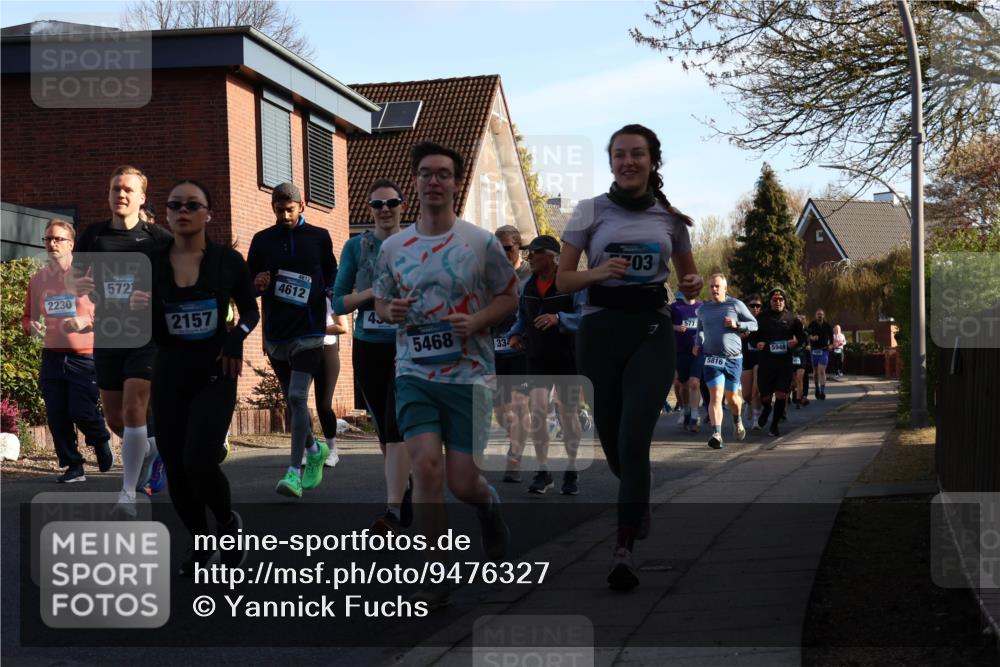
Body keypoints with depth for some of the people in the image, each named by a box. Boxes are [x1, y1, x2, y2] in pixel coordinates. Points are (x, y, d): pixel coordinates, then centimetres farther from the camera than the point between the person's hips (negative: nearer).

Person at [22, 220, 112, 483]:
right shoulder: (37, 280, 10)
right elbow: (28, 318, 18)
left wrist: (87, 321, -21)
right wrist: (31, 327, -5)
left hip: (84, 357, -4)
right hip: (52, 358, 4)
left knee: (82, 411, -9)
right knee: (57, 417, 2)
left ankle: (101, 442, 23)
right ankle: (73, 467, 14)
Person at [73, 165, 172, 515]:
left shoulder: (158, 237, -3)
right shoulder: (94, 235, 5)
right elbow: (74, 281, 12)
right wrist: (80, 285, -12)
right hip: (107, 337, 4)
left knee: (133, 410, -16)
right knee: (114, 419, 10)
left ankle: (128, 493, -9)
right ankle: (150, 445, 42)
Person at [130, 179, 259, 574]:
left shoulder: (227, 260, -5)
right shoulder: (151, 264, -1)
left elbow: (251, 310, 7)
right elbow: (150, 334, 3)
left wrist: (238, 335, -14)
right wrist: (137, 310, -19)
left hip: (215, 374, -3)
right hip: (169, 375, 3)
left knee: (199, 462, -18)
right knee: (175, 468, 5)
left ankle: (229, 523, 12)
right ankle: (200, 543, 26)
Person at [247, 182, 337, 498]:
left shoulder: (318, 237, 4)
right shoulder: (262, 241, 8)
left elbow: (332, 272, 14)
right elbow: (247, 286, 13)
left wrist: (332, 291, -7)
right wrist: (257, 285, -10)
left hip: (309, 332, -3)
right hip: (275, 334, 3)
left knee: (297, 397, -14)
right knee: (292, 400, 13)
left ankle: (294, 472, -15)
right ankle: (315, 450, 36)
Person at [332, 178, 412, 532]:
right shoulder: (356, 247, 6)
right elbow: (338, 303, 3)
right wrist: (374, 293, -13)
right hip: (368, 347, 3)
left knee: (397, 427, -16)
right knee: (384, 431, 11)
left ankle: (393, 510, -21)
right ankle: (404, 496, 26)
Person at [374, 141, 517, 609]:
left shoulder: (482, 244, -2)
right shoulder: (393, 247, 5)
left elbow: (509, 297, 5)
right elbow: (380, 301, 17)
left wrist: (476, 321, -14)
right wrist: (391, 311, -7)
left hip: (468, 374, -2)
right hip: (414, 373, 2)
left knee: (461, 482, 0)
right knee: (425, 465, -14)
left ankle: (489, 507, 39)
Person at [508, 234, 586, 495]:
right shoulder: (528, 286, 8)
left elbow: (584, 317, -19)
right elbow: (522, 317, 20)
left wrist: (558, 318, -34)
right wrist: (515, 334, 1)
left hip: (567, 359, -4)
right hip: (537, 359, 4)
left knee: (568, 413, 6)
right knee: (537, 410, -10)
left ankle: (571, 471, 23)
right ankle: (542, 471, 0)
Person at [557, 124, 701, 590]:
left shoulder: (670, 218, 8)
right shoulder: (591, 212, 3)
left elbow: (687, 274, 21)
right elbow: (562, 280, 3)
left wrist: (693, 285, -2)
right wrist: (599, 272, -16)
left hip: (651, 332, 0)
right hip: (600, 330, 1)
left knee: (633, 440, -15)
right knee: (613, 441, 8)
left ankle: (624, 551, -15)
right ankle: (639, 501, 43)